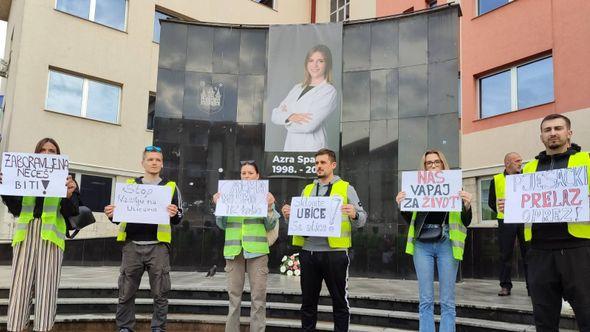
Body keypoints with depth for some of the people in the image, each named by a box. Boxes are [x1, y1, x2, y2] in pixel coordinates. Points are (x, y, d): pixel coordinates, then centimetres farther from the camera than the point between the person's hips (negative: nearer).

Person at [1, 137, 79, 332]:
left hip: (50, 236, -2)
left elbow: (71, 212, 1)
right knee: (20, 286, -3)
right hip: (25, 235, 2)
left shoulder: (65, 179, 12)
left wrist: (69, 195, -20)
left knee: (46, 288, -5)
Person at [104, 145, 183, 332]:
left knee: (160, 293, 1)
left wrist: (174, 215, -16)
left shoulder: (170, 186, 10)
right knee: (126, 292, 5)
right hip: (132, 244, 2)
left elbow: (179, 218, 7)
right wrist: (112, 214, -4)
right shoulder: (130, 185, 14)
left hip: (158, 246, -1)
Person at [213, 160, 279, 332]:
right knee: (234, 295, 7)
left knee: (258, 296, -1)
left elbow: (270, 226, 3)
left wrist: (269, 207, -10)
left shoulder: (264, 195, 7)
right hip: (234, 249, 2)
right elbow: (222, 225, 9)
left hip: (257, 249, -1)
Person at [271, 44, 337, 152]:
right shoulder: (297, 88, 13)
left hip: (311, 148, -5)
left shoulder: (329, 91, -5)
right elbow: (274, 116, 6)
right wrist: (291, 117, -14)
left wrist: (285, 116, 0)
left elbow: (308, 125, -16)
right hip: (289, 147, 5)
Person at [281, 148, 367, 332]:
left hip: (335, 252, -3)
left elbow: (362, 218, -3)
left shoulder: (346, 188, 3)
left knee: (339, 301, 6)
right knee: (308, 301, 12)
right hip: (308, 252, 4)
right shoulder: (307, 190, 15)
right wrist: (289, 215, -4)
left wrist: (354, 215, -24)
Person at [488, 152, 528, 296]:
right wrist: (501, 212, 3)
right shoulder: (496, 180, 6)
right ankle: (505, 286, 11)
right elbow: (491, 202, 12)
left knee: (528, 253, 2)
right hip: (506, 222, -1)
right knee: (505, 255, 4)